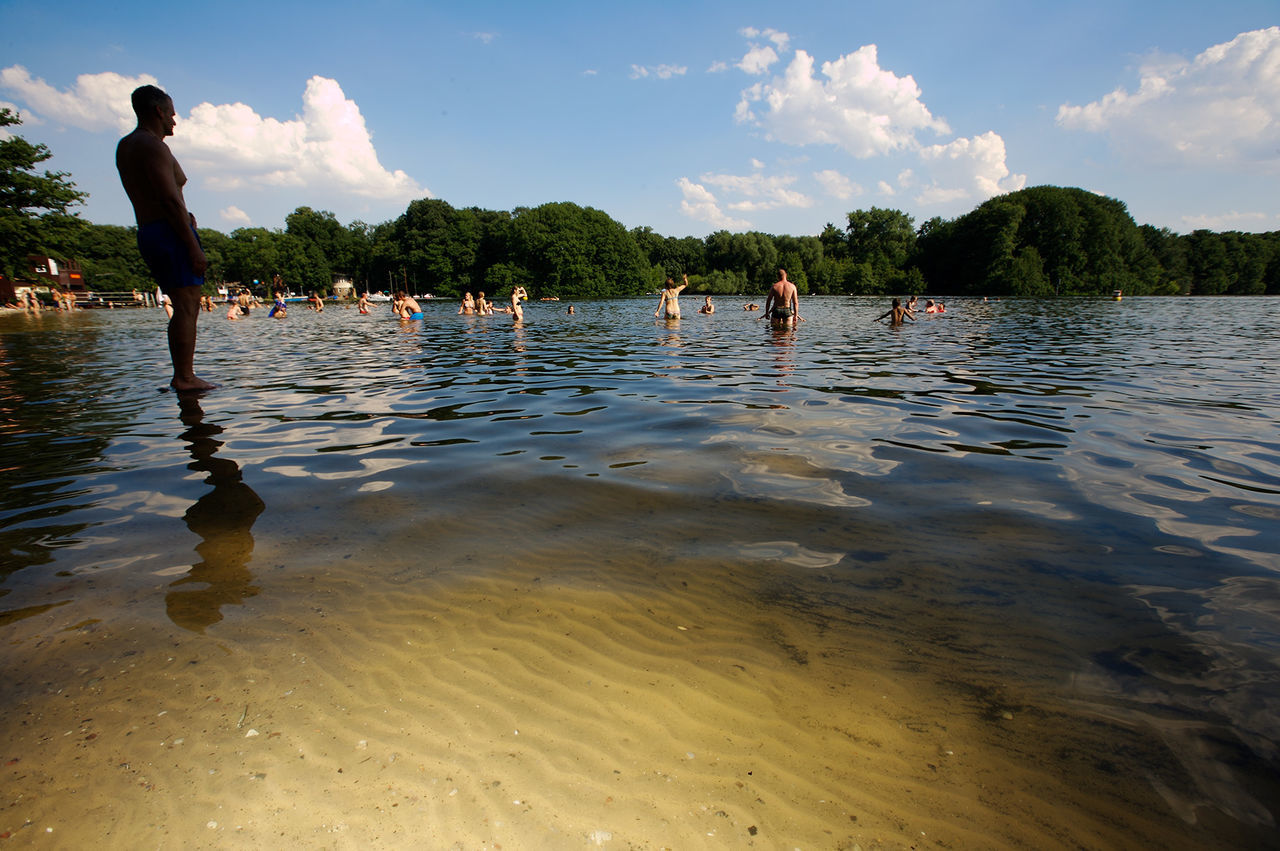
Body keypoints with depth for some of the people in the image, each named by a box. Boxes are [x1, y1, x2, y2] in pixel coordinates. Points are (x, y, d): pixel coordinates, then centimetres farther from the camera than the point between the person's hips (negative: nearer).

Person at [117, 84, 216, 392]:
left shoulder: (125, 146, 21)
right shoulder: (153, 146, -9)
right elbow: (170, 200, -18)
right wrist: (194, 245, -20)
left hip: (146, 234, 10)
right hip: (171, 232, -10)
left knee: (185, 307, 11)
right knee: (187, 306, -12)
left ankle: (183, 375, 10)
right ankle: (184, 377, -15)